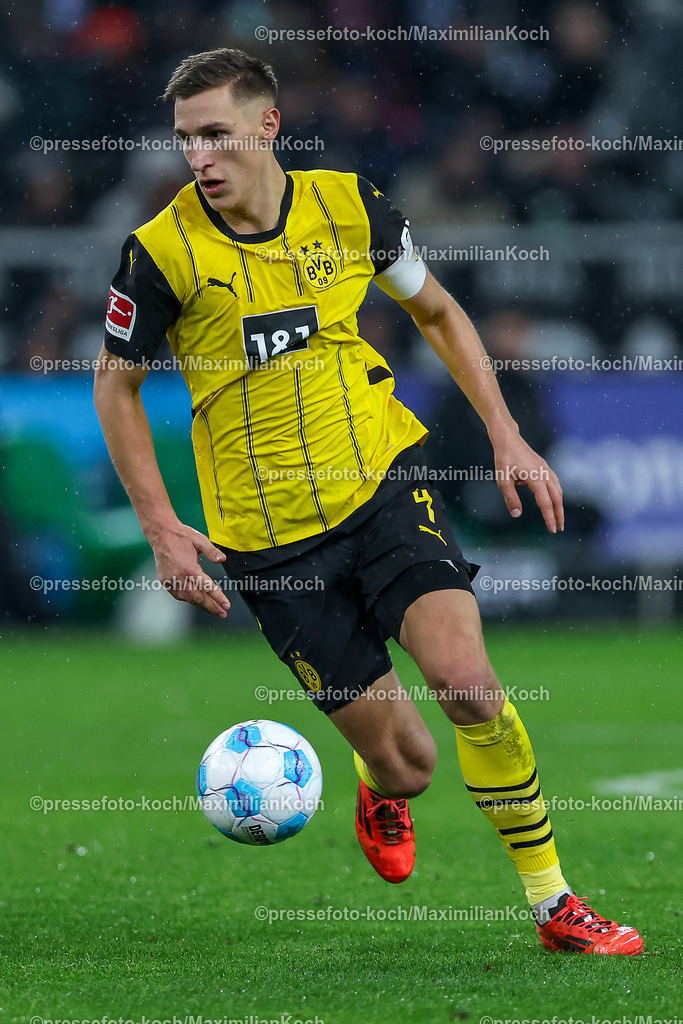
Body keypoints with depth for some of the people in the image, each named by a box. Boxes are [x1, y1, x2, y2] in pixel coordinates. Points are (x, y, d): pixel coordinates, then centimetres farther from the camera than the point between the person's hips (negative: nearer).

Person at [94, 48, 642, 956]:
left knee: (464, 676, -23)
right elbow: (117, 384, 5)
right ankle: (381, 796, 36)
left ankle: (554, 904, -7)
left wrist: (506, 435, 7)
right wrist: (161, 527, -4)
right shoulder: (162, 252, -9)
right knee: (405, 761, -5)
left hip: (385, 482, 1)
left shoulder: (350, 207, -2)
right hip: (267, 535, -1)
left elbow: (437, 312, 15)